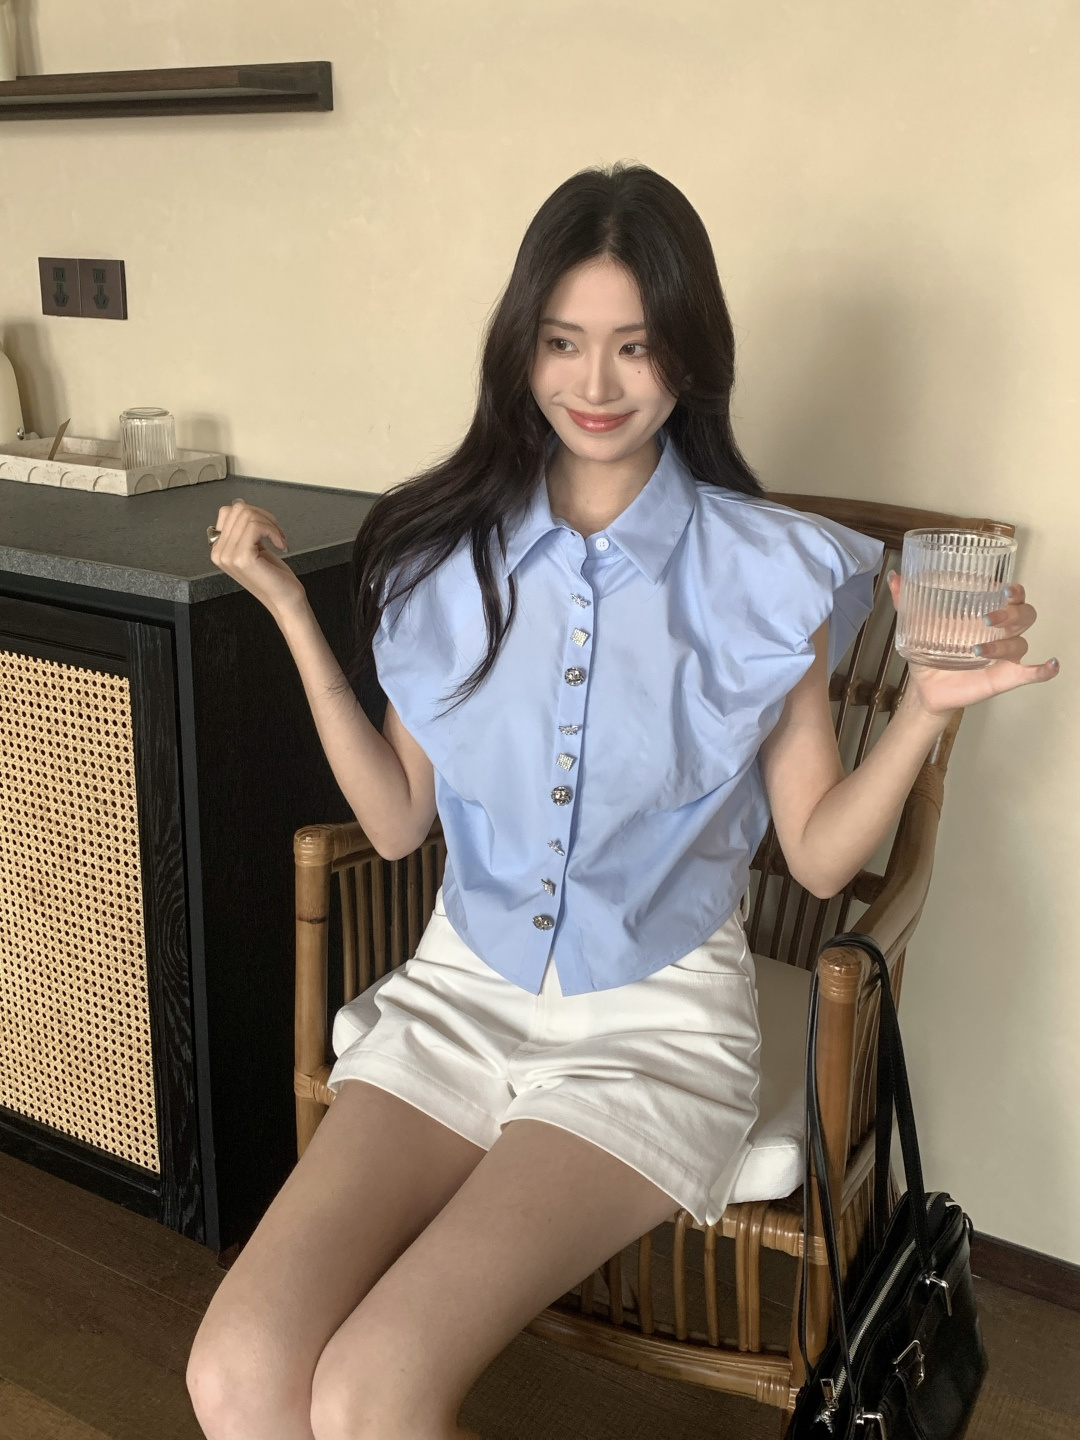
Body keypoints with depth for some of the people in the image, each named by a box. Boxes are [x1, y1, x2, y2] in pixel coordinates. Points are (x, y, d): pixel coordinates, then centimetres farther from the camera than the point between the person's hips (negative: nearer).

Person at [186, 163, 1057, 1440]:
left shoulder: (768, 575, -5)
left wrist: (927, 707, -15)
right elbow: (395, 822, 7)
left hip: (652, 1022, -3)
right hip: (460, 988, 3)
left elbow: (818, 855, 1)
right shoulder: (443, 552, 2)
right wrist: (293, 615, 2)